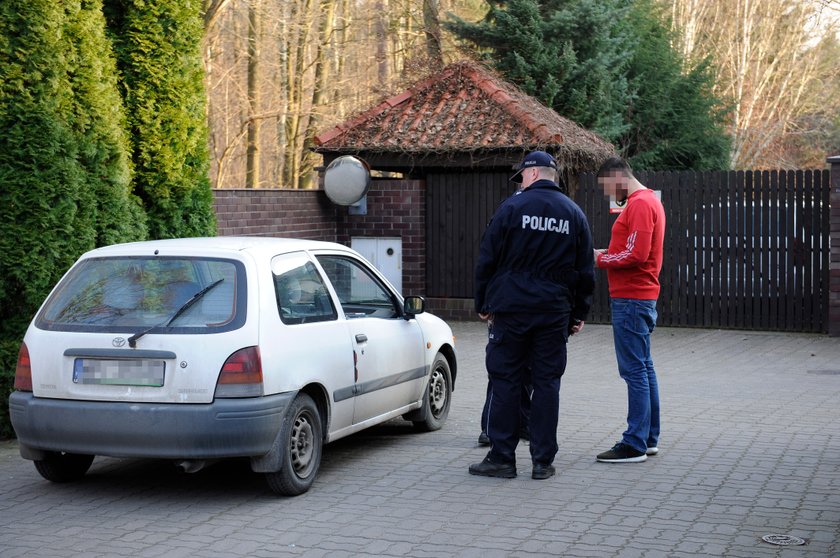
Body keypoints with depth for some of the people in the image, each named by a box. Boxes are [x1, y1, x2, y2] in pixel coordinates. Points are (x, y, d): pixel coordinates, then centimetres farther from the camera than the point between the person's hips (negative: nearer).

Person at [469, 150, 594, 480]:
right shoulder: (574, 214, 8)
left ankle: (502, 458, 4)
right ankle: (543, 461, 7)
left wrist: (483, 304, 7)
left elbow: (487, 260, -2)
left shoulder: (512, 207, -3)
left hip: (511, 308, -3)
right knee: (547, 382, 6)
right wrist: (579, 313, 18)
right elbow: (586, 270, 11)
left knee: (505, 380, 2)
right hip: (554, 312, 3)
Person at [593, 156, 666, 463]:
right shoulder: (647, 201, 18)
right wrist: (607, 253, 8)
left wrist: (600, 259, -11)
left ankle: (635, 444, -6)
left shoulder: (640, 205, -15)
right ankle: (649, 438, 20)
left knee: (635, 371, -8)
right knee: (643, 369, 13)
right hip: (641, 298, 11)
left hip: (631, 299, -11)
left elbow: (636, 254, -22)